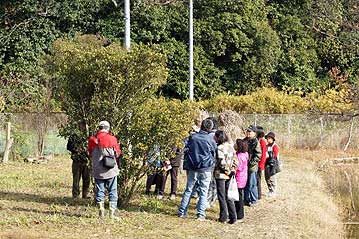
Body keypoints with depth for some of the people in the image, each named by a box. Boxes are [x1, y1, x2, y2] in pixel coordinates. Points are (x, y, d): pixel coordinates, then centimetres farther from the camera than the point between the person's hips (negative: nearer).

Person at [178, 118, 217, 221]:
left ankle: (182, 212, 12)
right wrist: (212, 164, 21)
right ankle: (201, 214, -1)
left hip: (192, 168, 2)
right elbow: (215, 153, 6)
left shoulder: (192, 137, -1)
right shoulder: (210, 139, -6)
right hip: (205, 168, -2)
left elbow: (186, 150, 6)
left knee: (188, 190, 11)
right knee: (203, 191, 3)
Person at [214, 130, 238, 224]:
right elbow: (235, 160, 7)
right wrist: (232, 170, 6)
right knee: (228, 196, 11)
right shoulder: (230, 146, 8)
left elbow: (222, 162, -22)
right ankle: (233, 217, 9)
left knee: (221, 196, 3)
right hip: (229, 175, 7)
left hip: (220, 174, -7)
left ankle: (223, 217, 6)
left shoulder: (219, 148, -14)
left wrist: (227, 170, -8)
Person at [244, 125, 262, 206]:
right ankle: (247, 199, 22)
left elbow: (258, 154, -14)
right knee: (245, 184, 13)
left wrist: (252, 162, -18)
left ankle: (254, 200, 7)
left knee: (252, 184, -2)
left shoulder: (255, 142, -10)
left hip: (252, 167, -7)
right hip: (245, 166, 7)